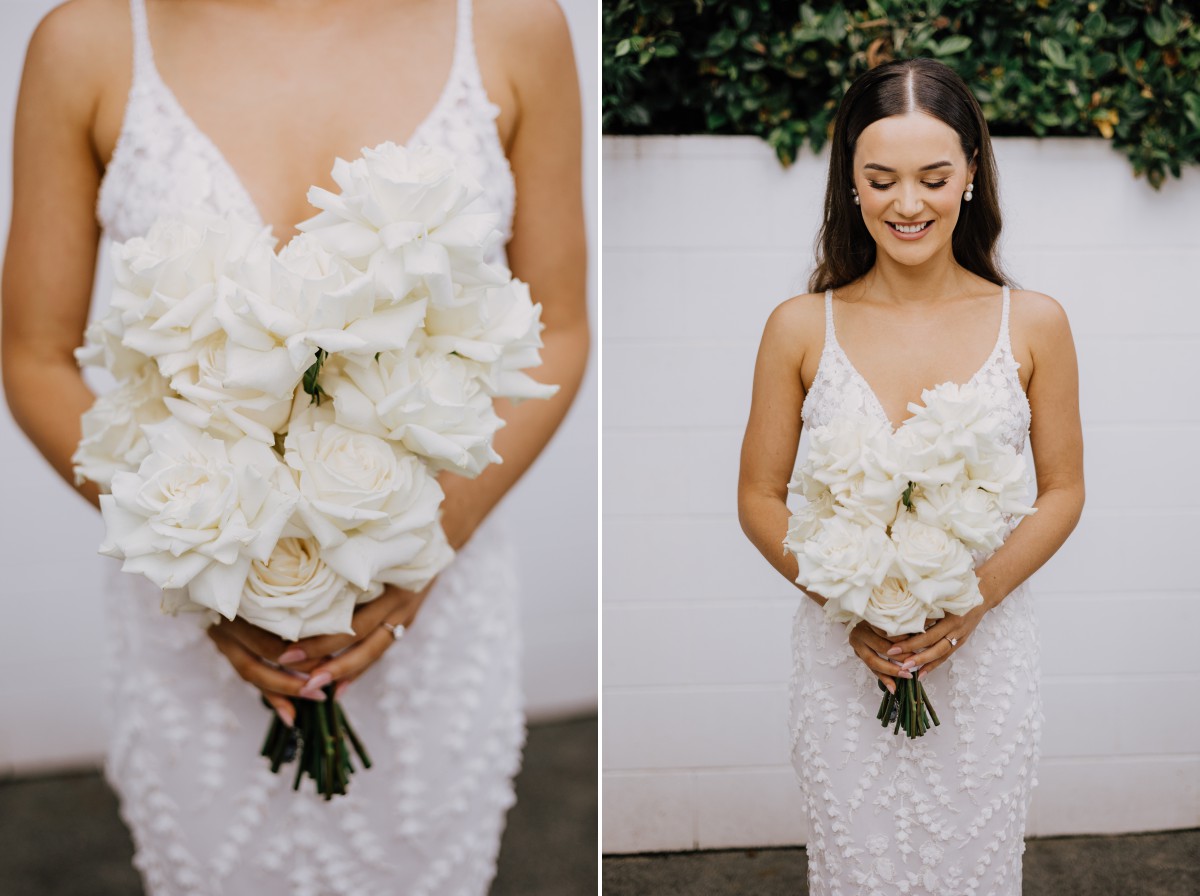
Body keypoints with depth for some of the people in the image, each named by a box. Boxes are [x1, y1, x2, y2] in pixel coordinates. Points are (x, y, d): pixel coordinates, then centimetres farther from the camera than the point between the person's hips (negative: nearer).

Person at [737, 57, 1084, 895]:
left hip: (988, 649, 0)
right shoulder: (800, 328, -5)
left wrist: (972, 600, -13)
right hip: (844, 655, 0)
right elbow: (760, 498, 1)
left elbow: (1063, 492, 2)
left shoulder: (1034, 323, -4)